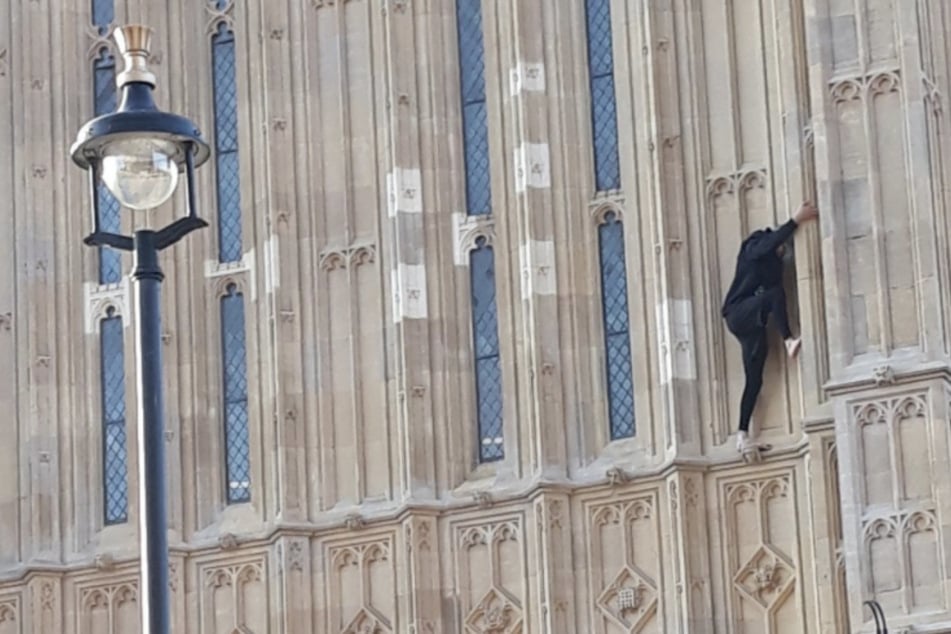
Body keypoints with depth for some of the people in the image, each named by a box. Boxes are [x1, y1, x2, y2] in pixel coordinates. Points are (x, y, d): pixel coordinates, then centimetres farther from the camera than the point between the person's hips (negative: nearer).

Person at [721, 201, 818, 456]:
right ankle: (789, 341, -45)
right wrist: (796, 220, -30)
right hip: (739, 313, -8)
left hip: (753, 322, 8)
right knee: (775, 293, -33)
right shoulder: (754, 247, -1)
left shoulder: (773, 260, 25)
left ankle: (743, 437, -7)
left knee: (754, 379, -3)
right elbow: (771, 242, -20)